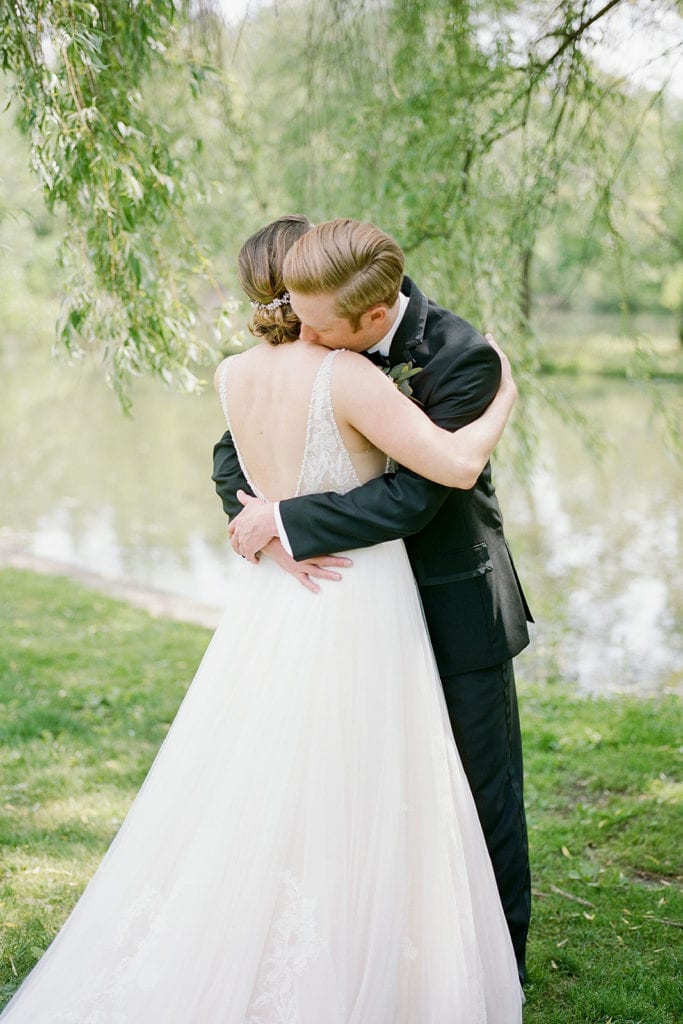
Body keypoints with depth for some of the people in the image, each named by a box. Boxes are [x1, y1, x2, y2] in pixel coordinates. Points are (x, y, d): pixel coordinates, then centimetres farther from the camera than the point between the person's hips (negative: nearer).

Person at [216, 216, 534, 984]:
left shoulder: (463, 358, -23)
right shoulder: (308, 349, -7)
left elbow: (412, 495, -28)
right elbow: (234, 451, -3)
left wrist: (285, 520, -25)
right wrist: (266, 524, -23)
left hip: (457, 608, -5)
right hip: (371, 607, 5)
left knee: (482, 787, 11)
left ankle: (498, 961, 30)